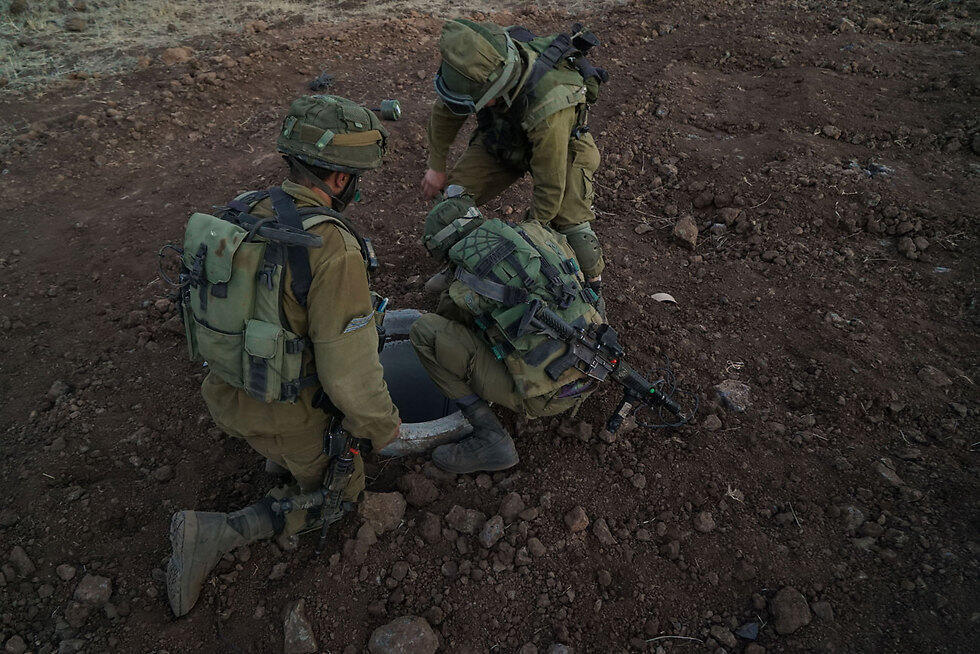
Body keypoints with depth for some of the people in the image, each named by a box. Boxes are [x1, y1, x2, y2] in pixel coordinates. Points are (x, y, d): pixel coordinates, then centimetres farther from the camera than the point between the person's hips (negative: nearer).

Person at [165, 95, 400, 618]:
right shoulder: (333, 249, -32)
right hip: (286, 415, -7)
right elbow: (349, 373, -29)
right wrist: (382, 428, -10)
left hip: (223, 390, 7)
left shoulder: (241, 212, -8)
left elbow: (229, 302, 8)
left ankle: (275, 452, 26)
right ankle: (214, 534, 7)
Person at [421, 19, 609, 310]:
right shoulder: (479, 64, -28)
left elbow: (551, 187, -34)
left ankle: (593, 287, 4)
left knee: (571, 227, -24)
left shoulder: (547, 108, -45)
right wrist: (437, 166, 2)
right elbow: (445, 111, -6)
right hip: (504, 136, 5)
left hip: (560, 146, -5)